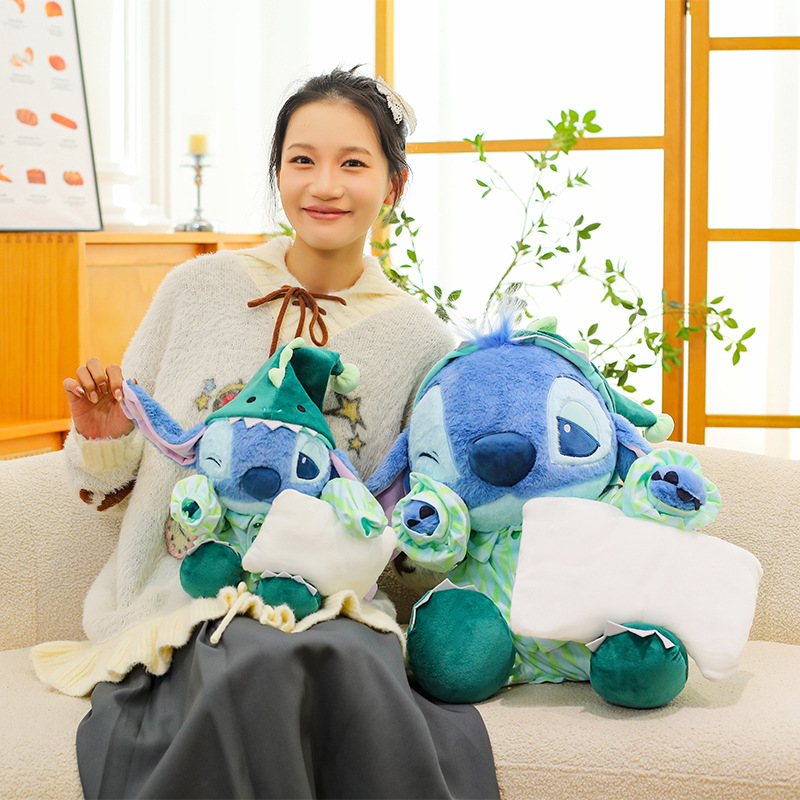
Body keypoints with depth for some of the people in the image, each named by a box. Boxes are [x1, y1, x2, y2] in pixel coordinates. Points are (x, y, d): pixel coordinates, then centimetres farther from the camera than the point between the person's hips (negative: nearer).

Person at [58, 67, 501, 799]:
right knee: (259, 669, -33)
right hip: (175, 601, 0)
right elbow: (116, 486, 14)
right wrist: (104, 443, -8)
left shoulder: (421, 342, 4)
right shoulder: (199, 289, 4)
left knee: (355, 669, -34)